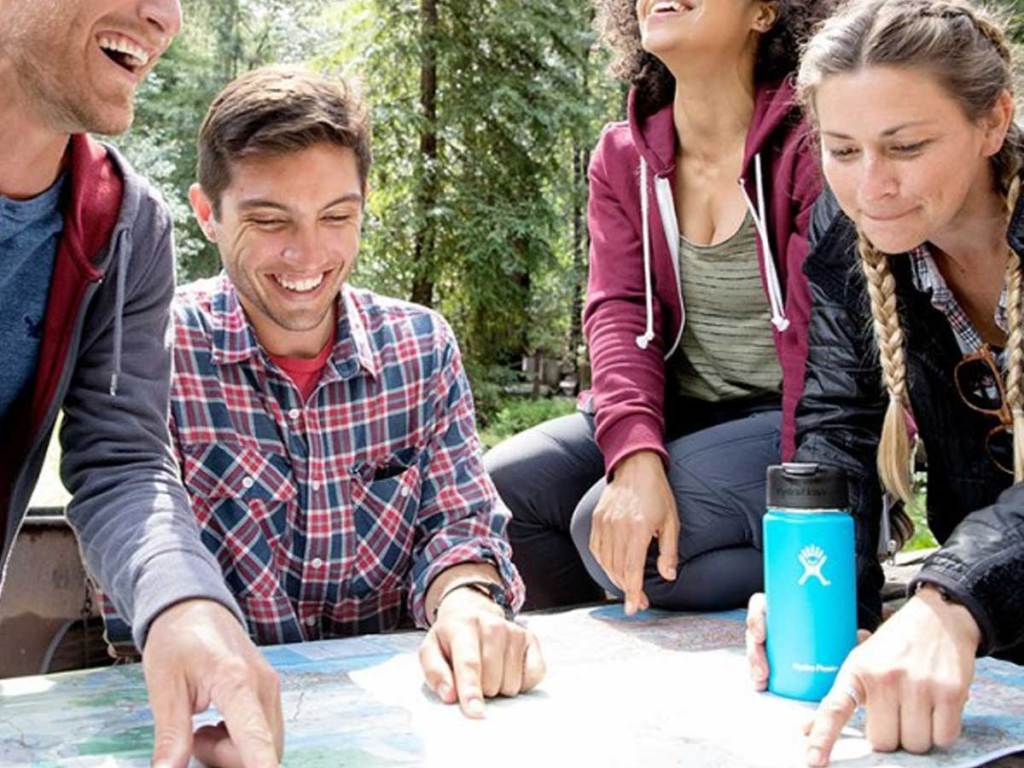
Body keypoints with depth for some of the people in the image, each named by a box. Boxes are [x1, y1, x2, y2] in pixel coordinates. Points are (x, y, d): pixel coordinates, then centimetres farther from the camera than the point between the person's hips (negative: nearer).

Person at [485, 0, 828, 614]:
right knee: (501, 486, -14)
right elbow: (619, 311, -8)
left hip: (792, 422, -5)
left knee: (614, 530, -28)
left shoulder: (811, 142, -13)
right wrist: (637, 459, -26)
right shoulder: (623, 156, 5)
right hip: (675, 415, 6)